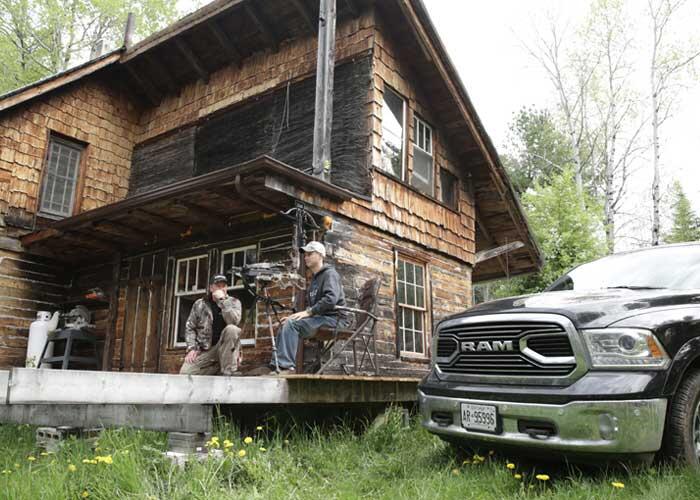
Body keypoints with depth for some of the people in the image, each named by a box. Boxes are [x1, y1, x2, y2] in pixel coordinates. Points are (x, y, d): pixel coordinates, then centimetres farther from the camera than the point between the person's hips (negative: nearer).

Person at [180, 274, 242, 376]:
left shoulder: (233, 302, 2)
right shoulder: (199, 304, 7)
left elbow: (234, 321, -19)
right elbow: (190, 327, 9)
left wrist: (222, 300, -19)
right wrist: (192, 348, -5)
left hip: (225, 348, -2)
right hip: (205, 350, 2)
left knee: (232, 329, -33)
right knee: (185, 372, -21)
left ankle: (229, 372, -25)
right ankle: (217, 367, 5)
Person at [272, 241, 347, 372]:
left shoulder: (330, 273, -5)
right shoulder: (314, 279, 24)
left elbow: (331, 298, -23)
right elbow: (310, 305, 21)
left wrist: (308, 312, -24)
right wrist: (296, 315, 4)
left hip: (334, 318, -9)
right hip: (321, 318, 9)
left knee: (292, 323, -25)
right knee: (285, 325, -2)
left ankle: (287, 365, -29)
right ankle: (277, 365, -7)